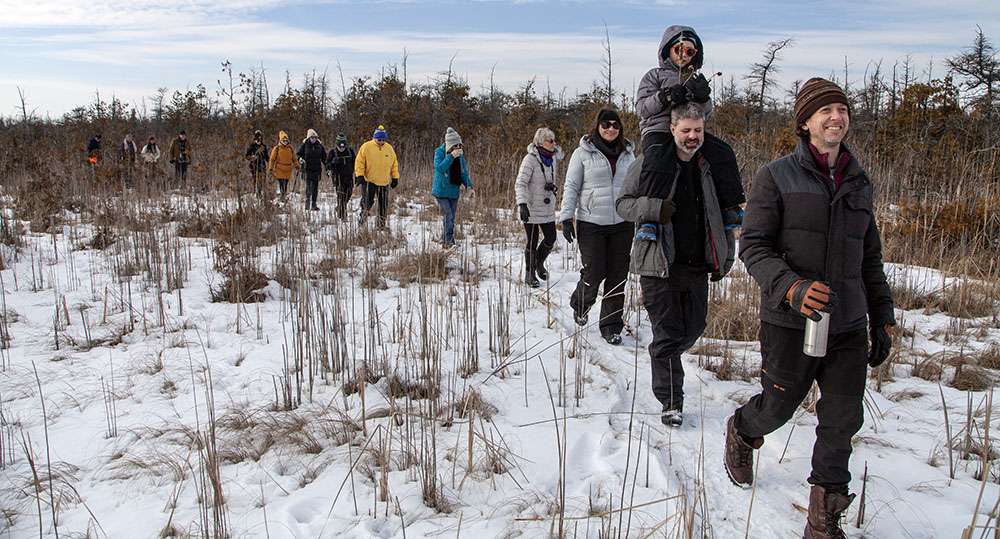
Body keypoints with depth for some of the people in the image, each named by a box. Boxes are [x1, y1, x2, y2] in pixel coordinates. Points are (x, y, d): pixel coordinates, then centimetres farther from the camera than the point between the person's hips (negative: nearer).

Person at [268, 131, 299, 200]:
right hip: (279, 169, -3)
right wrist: (270, 168, 0)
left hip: (288, 169, 3)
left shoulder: (290, 148, 9)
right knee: (281, 182, -14)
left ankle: (285, 194, 16)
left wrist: (297, 166, 11)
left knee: (286, 183, 7)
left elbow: (294, 159, 19)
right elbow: (272, 159, 4)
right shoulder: (276, 148, 0)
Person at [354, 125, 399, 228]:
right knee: (367, 202, -7)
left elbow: (394, 164, 16)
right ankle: (362, 217, 11)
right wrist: (359, 175, -10)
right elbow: (359, 162, -2)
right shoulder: (366, 147, -2)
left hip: (384, 182, 3)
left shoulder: (389, 148, 9)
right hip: (369, 181, -3)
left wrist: (395, 177, 13)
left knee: (384, 204, 5)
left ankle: (382, 223, 15)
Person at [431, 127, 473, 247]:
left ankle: (445, 240, 22)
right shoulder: (440, 153, -8)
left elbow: (464, 173, 13)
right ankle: (448, 241, -12)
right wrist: (451, 156, -30)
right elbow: (440, 168, -25)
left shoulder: (460, 155, 7)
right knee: (448, 216, -14)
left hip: (454, 191, 6)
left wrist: (468, 184, -3)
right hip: (441, 191, -6)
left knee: (452, 217, 9)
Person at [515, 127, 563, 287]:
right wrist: (522, 204, -39)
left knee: (551, 239, 8)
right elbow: (520, 183, -25)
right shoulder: (530, 159, -17)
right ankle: (530, 274, 18)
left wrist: (552, 185, 2)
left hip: (548, 208, 6)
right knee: (532, 242, 1)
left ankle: (539, 263, 36)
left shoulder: (552, 158, 5)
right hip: (531, 208, -6)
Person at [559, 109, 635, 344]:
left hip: (622, 224, 3)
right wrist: (567, 218, -5)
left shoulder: (627, 154, 12)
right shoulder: (583, 153, 1)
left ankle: (611, 326, 14)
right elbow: (571, 187, 2)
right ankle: (579, 304, 26)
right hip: (591, 224, -3)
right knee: (594, 273, -7)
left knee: (618, 276, 2)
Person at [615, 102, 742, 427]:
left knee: (693, 328, 14)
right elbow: (623, 203, 0)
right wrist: (653, 208, -20)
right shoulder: (651, 162, -3)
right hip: (659, 265, -4)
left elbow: (723, 216, 18)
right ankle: (671, 402, 7)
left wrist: (725, 259, 14)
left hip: (698, 266, 4)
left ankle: (664, 360, 44)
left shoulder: (711, 168, 8)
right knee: (667, 334, -4)